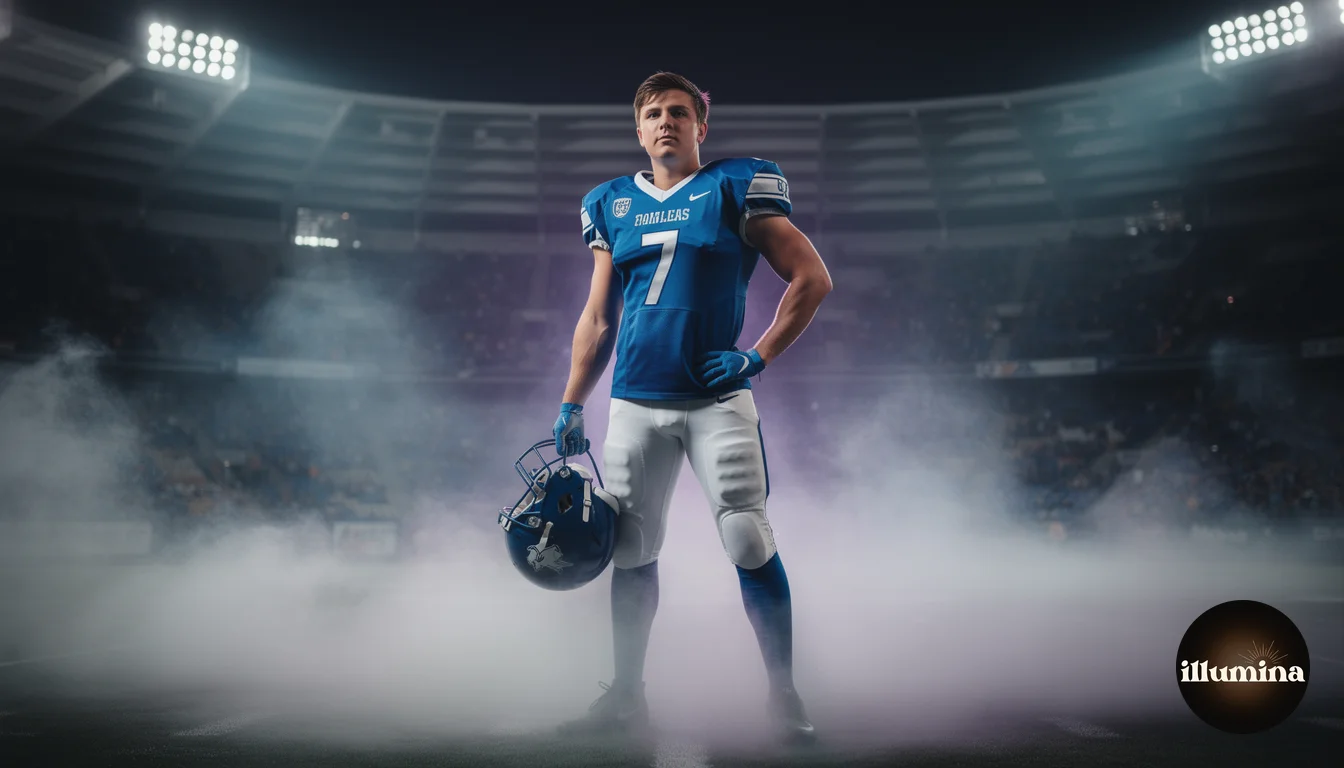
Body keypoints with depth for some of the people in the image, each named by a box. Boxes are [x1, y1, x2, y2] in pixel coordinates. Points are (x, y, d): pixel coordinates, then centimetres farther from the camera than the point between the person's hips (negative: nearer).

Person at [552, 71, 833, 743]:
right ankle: (626, 695, 25)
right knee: (630, 552, 9)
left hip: (716, 399, -3)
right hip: (634, 403, 4)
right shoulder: (612, 205, 14)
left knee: (751, 544, -7)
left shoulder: (735, 187, 3)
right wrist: (571, 405, 11)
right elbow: (597, 320, 17)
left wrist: (759, 358, -6)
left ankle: (783, 695, 12)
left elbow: (812, 278, 2)